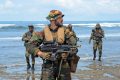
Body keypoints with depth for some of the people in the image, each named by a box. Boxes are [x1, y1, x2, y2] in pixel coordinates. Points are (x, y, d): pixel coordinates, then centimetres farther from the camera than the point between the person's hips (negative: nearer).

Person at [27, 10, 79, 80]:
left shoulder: (65, 30, 0)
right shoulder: (44, 32, 0)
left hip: (63, 65, 1)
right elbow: (31, 46, -3)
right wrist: (41, 54, -19)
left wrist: (67, 53, -23)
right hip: (48, 66, -1)